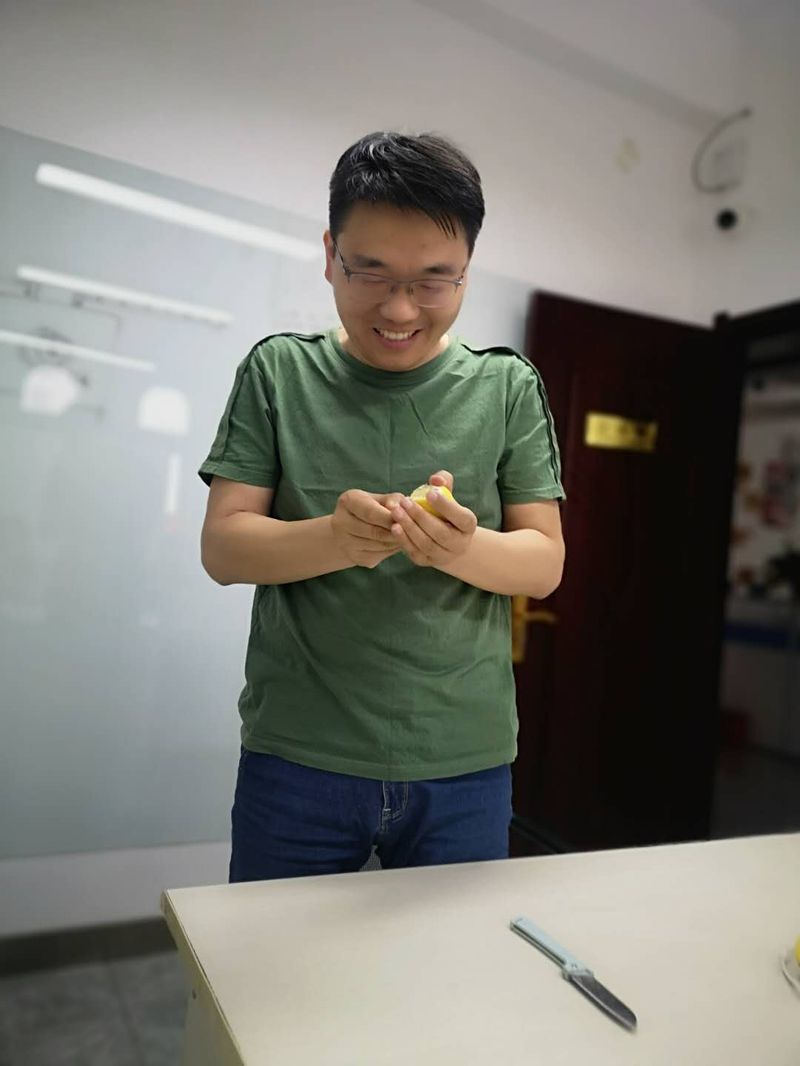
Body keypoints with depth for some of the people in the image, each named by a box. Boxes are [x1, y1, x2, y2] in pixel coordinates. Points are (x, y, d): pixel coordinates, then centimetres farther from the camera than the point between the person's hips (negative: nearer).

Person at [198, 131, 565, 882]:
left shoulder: (508, 387, 1)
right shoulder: (278, 371, -1)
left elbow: (546, 560, 0)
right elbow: (222, 547, -4)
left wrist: (464, 547, -22)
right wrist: (334, 538, -24)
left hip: (465, 764, 1)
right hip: (296, 757, 0)